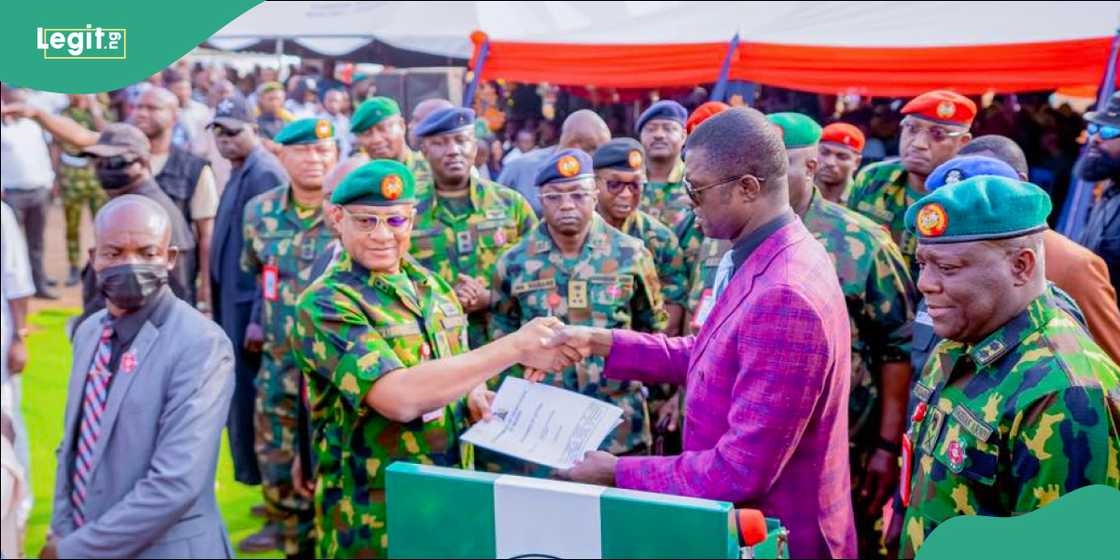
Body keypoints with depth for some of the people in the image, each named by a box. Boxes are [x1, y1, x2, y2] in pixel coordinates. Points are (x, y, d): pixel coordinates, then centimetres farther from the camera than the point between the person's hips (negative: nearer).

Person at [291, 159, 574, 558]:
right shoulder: (324, 305, -16)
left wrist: (476, 396, -3)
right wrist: (515, 348, -27)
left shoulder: (432, 286, 6)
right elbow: (399, 397, -29)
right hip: (374, 518, -6)